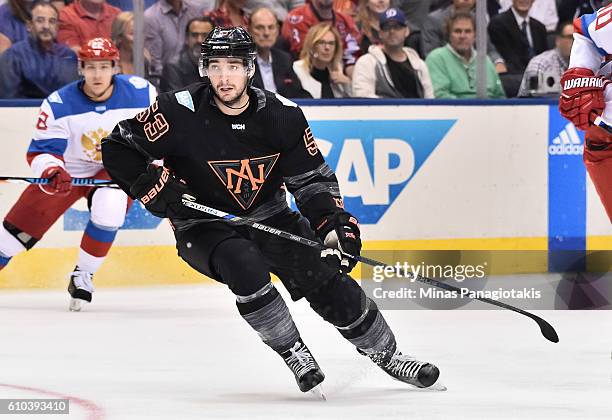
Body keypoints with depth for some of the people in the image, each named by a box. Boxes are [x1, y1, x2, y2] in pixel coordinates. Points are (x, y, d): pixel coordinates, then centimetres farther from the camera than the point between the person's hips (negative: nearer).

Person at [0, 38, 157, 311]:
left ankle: (83, 276, -12)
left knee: (109, 206, -32)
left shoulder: (141, 94, -19)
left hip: (117, 169, -1)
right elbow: (41, 150, -19)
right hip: (69, 171, 1)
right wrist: (50, 171, -40)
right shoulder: (59, 105, -21)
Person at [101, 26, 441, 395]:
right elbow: (118, 148, -12)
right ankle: (295, 355, -14)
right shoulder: (180, 113, -20)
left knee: (328, 281, -9)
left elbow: (312, 178, -4)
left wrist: (335, 223, -19)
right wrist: (153, 186, -25)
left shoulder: (282, 115, -11)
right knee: (246, 268, -33)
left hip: (269, 218, 3)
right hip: (203, 225, -3)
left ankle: (388, 355, 13)